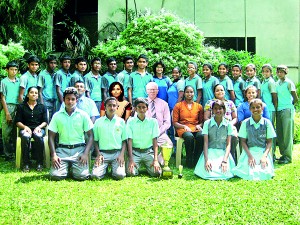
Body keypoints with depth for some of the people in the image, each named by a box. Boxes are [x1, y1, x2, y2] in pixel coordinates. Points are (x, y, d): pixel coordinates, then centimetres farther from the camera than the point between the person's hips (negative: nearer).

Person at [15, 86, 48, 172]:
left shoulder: (42, 107, 18)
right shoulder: (21, 107, 16)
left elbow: (45, 121, 10)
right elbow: (18, 121, 8)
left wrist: (39, 127, -11)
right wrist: (25, 127, -12)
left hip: (38, 128, 0)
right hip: (25, 128, 0)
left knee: (38, 136, -37)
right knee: (25, 136, -38)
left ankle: (39, 163, -29)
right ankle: (26, 164, -31)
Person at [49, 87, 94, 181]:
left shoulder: (83, 115, 4)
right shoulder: (57, 116, 7)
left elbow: (90, 136, 4)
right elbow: (51, 137, 8)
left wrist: (86, 153, -10)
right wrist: (54, 155, -6)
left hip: (79, 149, -1)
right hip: (62, 149, 1)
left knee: (82, 176, -20)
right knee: (56, 175, -19)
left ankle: (74, 168, 16)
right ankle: (67, 167, 16)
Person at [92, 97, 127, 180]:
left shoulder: (121, 121, 8)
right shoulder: (98, 122, 7)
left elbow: (124, 140, 9)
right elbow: (95, 140, 10)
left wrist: (122, 154, -5)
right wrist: (98, 154, -4)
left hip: (117, 153, 0)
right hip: (103, 153, 0)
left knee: (120, 175, -23)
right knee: (95, 175, -21)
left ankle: (114, 168, 13)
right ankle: (105, 168, 13)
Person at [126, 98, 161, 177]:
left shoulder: (153, 121, 1)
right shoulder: (130, 121, -1)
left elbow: (154, 140, -3)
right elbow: (130, 140, -5)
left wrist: (155, 160, -14)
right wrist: (131, 160, -16)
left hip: (149, 151, 1)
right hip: (135, 152, -1)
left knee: (157, 172, -20)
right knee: (131, 173, -24)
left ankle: (146, 165, 14)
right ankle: (137, 166, 12)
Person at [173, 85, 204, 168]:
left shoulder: (199, 106, 19)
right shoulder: (178, 106, 12)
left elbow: (202, 121, 19)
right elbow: (175, 122, 6)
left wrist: (199, 125, -5)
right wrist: (184, 126, -11)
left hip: (195, 128, 2)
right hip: (182, 129, -2)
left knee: (201, 136, -35)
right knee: (189, 136, -38)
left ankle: (196, 160, -21)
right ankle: (189, 161, -23)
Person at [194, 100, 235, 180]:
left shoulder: (228, 124, 3)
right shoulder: (207, 123, 2)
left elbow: (228, 144, 0)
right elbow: (205, 143, -4)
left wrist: (225, 160, -14)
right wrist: (206, 160, -16)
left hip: (223, 152, 0)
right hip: (210, 151, 0)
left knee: (224, 172, -26)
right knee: (207, 172, -25)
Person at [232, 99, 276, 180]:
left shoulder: (267, 123, 2)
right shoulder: (245, 123, 1)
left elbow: (269, 142, 3)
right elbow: (243, 141, 2)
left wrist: (264, 156, -11)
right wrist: (250, 155, -11)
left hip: (263, 152, 1)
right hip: (249, 151, 0)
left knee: (266, 174, -20)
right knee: (249, 174, -21)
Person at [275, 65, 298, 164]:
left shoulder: (289, 83, -5)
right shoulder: (277, 83, 12)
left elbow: (296, 99, -4)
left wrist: (288, 106, 6)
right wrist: (276, 107, 9)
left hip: (287, 111, -6)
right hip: (279, 111, 6)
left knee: (287, 134, -4)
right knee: (279, 134, 8)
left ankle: (288, 156, -1)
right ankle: (283, 154, 17)